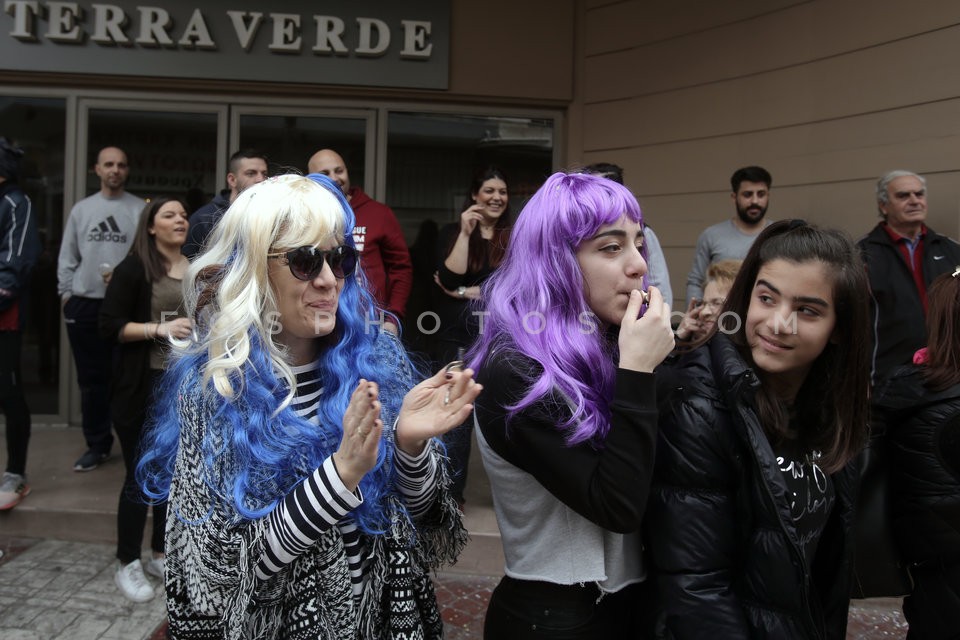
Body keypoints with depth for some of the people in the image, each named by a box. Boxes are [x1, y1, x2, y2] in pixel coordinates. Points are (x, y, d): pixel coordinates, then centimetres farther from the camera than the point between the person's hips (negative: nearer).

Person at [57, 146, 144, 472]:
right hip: (84, 304, 4)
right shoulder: (81, 209, 10)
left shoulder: (141, 209, 0)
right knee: (91, 379, 10)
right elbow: (67, 256, 12)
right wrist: (66, 292, 6)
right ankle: (97, 444, 21)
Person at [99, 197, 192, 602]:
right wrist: (160, 329, -20)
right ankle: (128, 565, 17)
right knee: (140, 477, 1)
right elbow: (109, 327, -10)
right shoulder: (134, 269, -5)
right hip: (144, 387, -5)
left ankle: (161, 554, 28)